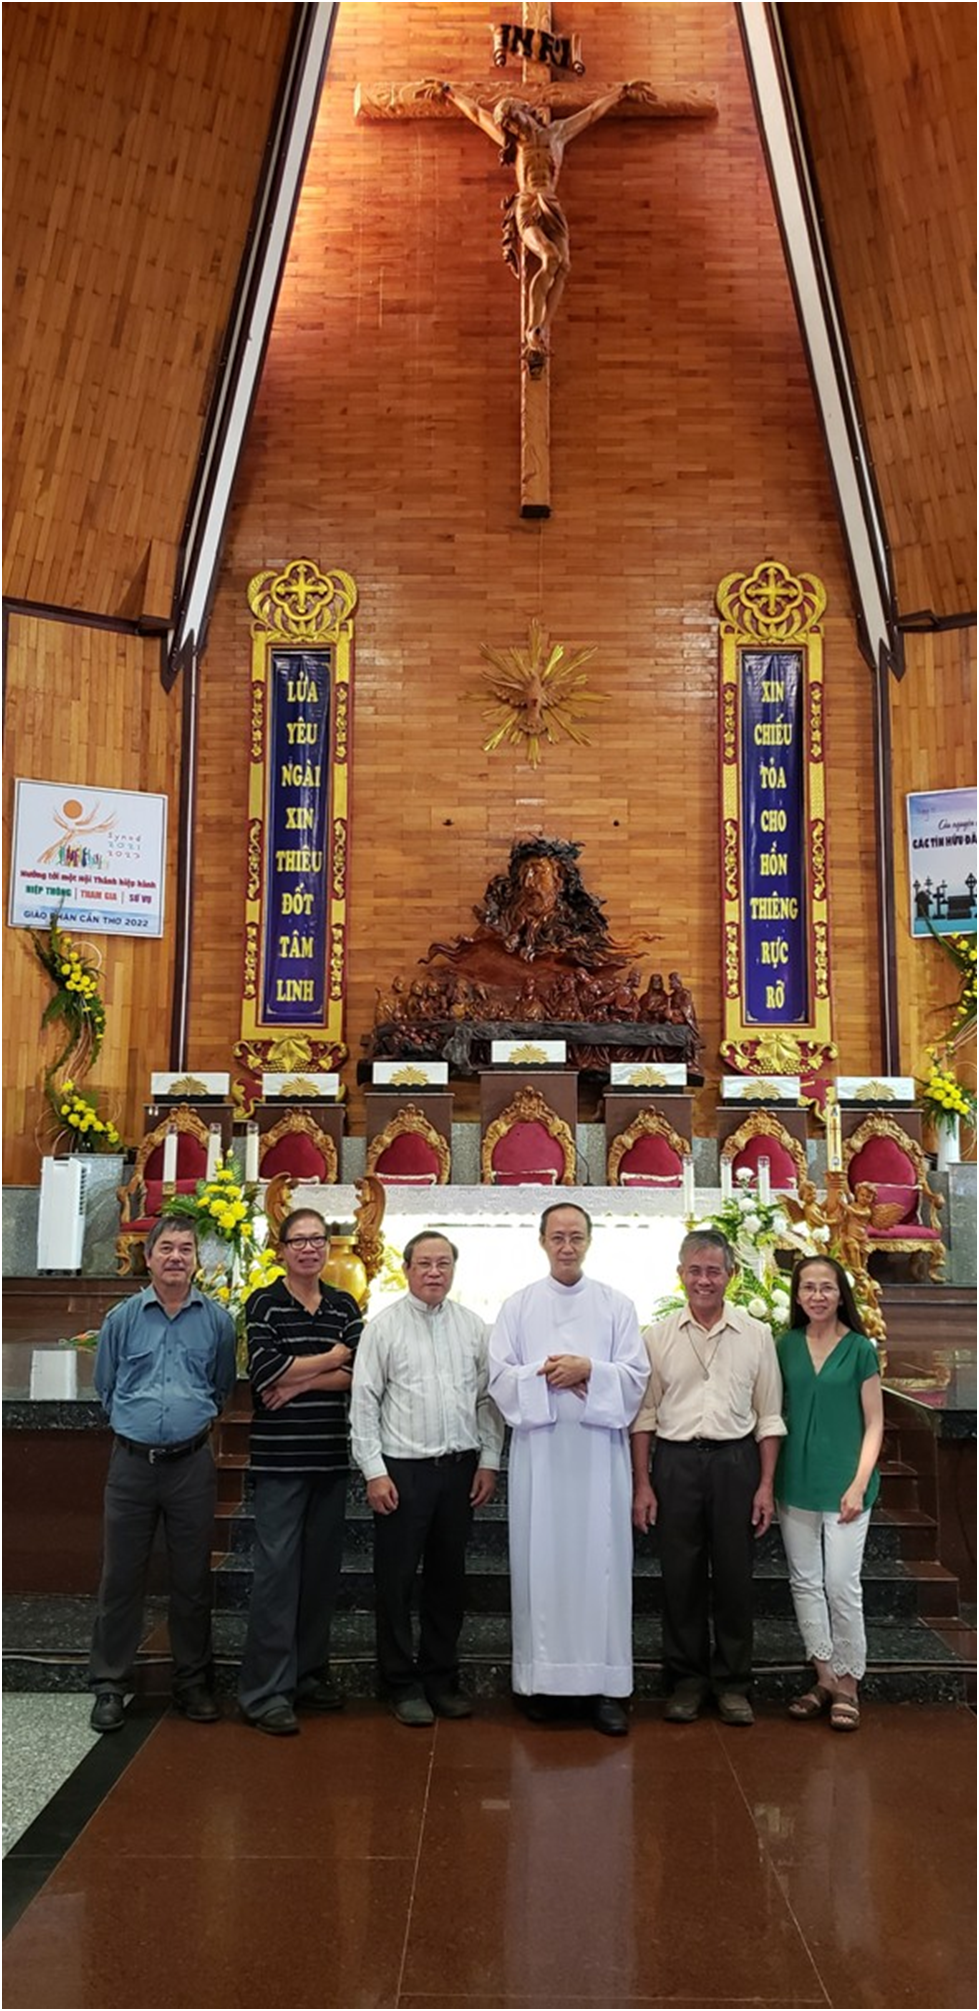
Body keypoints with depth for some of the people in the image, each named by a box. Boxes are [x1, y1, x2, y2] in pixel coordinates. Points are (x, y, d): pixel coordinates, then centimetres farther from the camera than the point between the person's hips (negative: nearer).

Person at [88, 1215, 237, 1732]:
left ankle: (192, 1683, 22)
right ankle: (109, 1686, 19)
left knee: (193, 1579, 8)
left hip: (192, 1462, 0)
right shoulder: (122, 1318, 1)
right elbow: (106, 1387, 13)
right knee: (121, 1578, 6)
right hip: (131, 1461, 0)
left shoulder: (217, 1320, 1)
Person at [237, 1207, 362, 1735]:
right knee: (277, 1568, -5)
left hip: (331, 1455, 4)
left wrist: (299, 1380, -12)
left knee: (323, 1567, 10)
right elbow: (264, 1372, -15)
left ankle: (310, 1672, 24)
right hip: (280, 1456, -4)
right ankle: (265, 1690, 3)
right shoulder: (264, 1303, -1)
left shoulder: (345, 1306, 9)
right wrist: (333, 1358, -6)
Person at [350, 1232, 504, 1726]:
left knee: (449, 1578, 13)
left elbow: (489, 1399, 8)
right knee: (395, 1581, 4)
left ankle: (441, 1679, 27)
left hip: (460, 1468, 3)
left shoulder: (473, 1327, 6)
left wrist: (489, 1462, 3)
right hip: (402, 1469, -3)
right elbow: (364, 1403, -4)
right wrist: (374, 1472, -8)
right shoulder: (384, 1326, -3)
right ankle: (402, 1685, 19)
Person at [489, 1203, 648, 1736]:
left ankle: (606, 1683, 6)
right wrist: (545, 1374, -13)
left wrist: (589, 1370, -14)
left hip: (599, 1451, 0)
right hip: (538, 1450, 0)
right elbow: (500, 1377, 2)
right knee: (540, 1561, 2)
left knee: (601, 1561, 0)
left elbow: (636, 1376, 1)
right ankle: (542, 1677, 13)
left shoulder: (617, 1305, 7)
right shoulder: (518, 1306, 8)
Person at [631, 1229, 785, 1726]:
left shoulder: (756, 1335, 3)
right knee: (680, 1576, 6)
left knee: (734, 1576, 6)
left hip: (735, 1460, 0)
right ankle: (686, 1679, 21)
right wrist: (642, 1485, 0)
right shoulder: (658, 1337, 3)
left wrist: (766, 1485, 0)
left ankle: (732, 1683, 20)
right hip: (676, 1461, 0)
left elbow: (769, 1417, 5)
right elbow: (644, 1414, 5)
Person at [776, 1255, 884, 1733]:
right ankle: (823, 1678, 22)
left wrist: (859, 1484, -12)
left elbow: (874, 1424, -3)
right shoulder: (786, 1347, 4)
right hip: (796, 1483, 3)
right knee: (804, 1583, 9)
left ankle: (847, 1684, 15)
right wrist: (768, 1480, 3)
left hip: (842, 1483, -3)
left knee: (841, 1586, -1)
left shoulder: (859, 1349, -4)